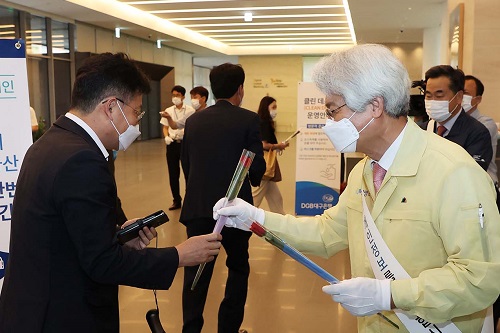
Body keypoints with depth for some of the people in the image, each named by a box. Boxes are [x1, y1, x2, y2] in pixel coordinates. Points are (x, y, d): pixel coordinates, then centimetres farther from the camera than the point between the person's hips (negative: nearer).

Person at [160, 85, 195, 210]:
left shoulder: (190, 110, -3)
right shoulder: (168, 111, 9)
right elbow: (165, 127, 12)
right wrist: (166, 137, -7)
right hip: (172, 143, 4)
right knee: (173, 173, 7)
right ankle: (176, 200, 19)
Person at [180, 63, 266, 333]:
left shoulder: (193, 120, 4)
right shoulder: (248, 120, -8)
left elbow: (186, 163, 7)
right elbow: (257, 166, -9)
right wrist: (254, 179, 14)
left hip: (197, 207, 3)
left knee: (196, 273, 10)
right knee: (238, 268, 17)